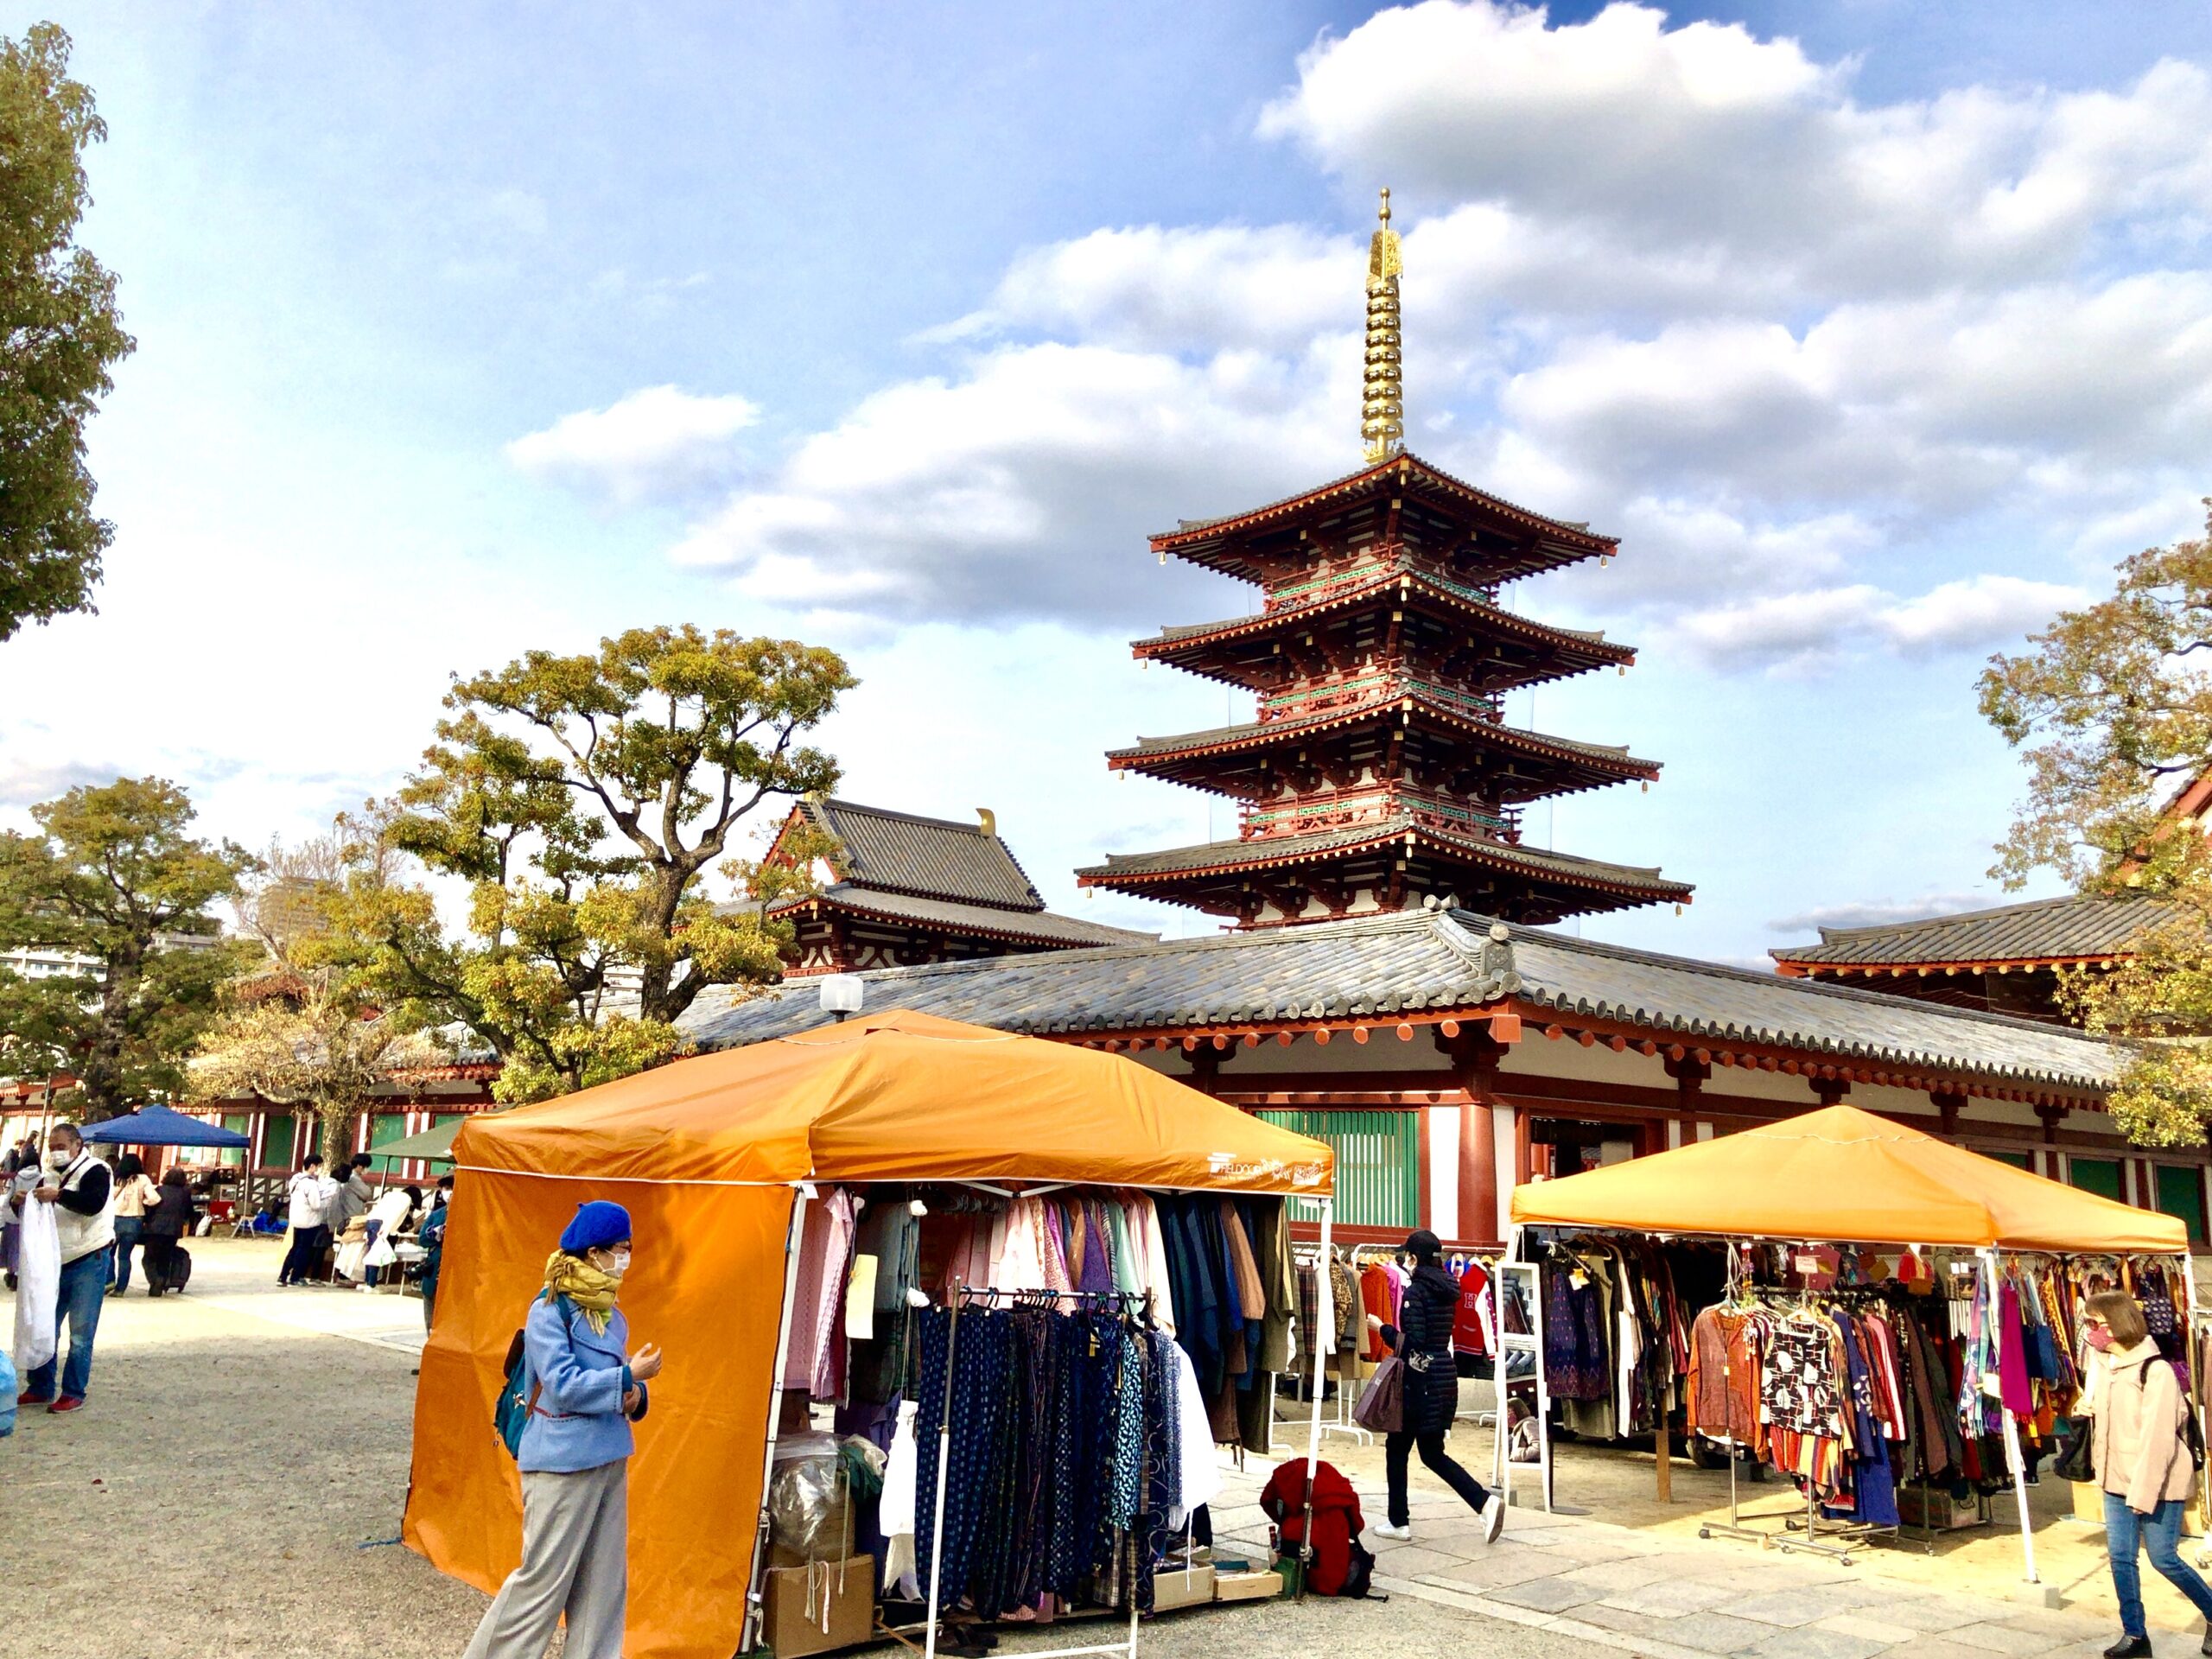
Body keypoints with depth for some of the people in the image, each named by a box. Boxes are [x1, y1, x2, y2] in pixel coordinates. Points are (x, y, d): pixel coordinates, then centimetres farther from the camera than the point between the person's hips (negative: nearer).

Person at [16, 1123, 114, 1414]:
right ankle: (40, 1388, 23)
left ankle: (74, 1393, 4)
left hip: (89, 1262, -7)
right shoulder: (51, 1176, 13)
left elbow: (94, 1203, -25)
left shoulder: (94, 1171, -9)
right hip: (57, 1263, 7)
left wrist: (58, 1196, -35)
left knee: (81, 1333, -3)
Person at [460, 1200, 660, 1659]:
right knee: (545, 1578, 1)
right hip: (562, 1462, -7)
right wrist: (630, 1376, -17)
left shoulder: (609, 1314, 10)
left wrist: (635, 1394, -3)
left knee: (605, 1582, 10)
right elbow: (564, 1386, -20)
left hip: (609, 1460, 7)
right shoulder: (549, 1312, -12)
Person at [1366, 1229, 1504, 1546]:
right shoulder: (1445, 1289, 10)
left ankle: (1399, 1522, 12)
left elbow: (1412, 1342, -20)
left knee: (1397, 1448, 6)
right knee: (1432, 1453, 13)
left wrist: (1383, 1328, -6)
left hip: (1421, 1378, -8)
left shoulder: (1415, 1290, -14)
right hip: (1446, 1374, 8)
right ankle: (1485, 1502, -2)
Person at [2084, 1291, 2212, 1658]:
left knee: (2164, 1558, 2)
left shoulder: (2155, 1370, -18)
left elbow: (2157, 1438, -20)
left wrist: (2144, 1491, -21)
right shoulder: (2103, 1367, 6)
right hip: (2118, 1480, 7)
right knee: (2120, 1557, 5)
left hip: (2158, 1482, -7)